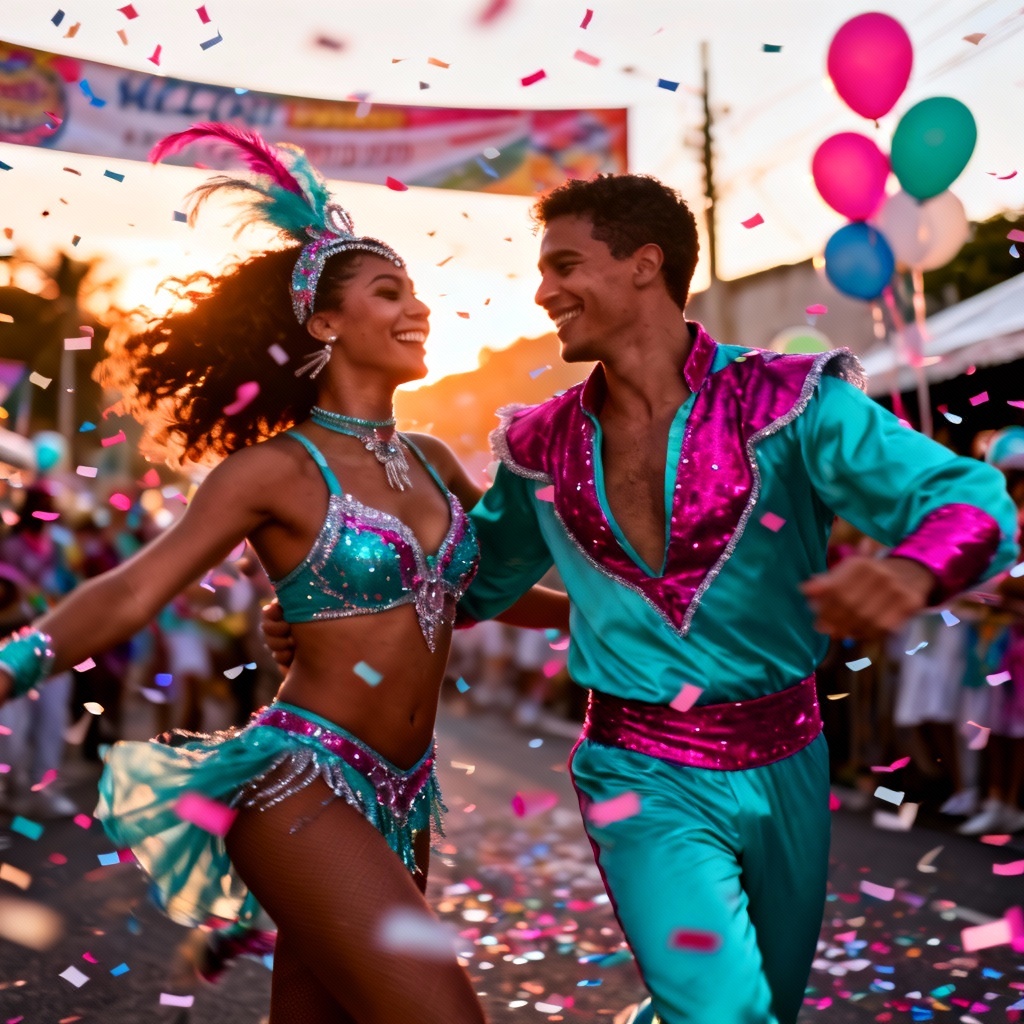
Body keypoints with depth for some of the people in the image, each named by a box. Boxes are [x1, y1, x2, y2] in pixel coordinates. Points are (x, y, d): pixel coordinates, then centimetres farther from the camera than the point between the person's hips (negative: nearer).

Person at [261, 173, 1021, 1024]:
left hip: (786, 767, 1)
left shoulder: (787, 404, -11)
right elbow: (477, 578, 15)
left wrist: (912, 572, -43)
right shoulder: (542, 449, -1)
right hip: (647, 780, 0)